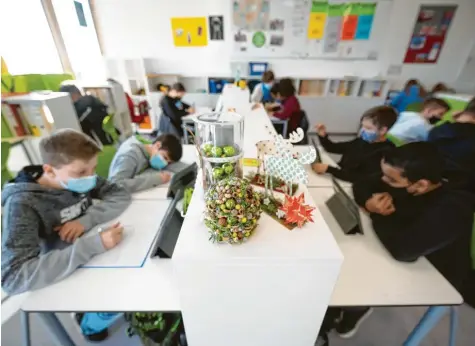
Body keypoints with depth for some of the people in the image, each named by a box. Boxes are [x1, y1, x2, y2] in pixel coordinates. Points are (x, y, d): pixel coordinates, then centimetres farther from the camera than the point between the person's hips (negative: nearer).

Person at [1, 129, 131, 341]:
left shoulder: (79, 180, -10)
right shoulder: (22, 205, -24)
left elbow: (121, 195, -10)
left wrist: (87, 220, -26)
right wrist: (94, 244, -41)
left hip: (98, 258, 5)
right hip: (64, 279, -5)